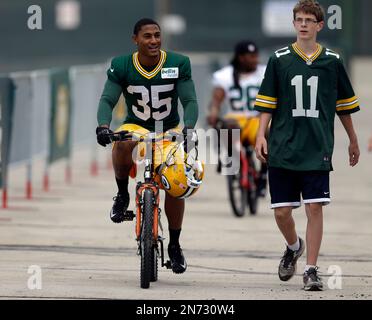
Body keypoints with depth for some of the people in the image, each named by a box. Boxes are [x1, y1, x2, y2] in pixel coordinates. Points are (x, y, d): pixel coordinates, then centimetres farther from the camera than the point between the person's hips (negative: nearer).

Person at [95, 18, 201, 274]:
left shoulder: (178, 64, -10)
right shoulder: (121, 66, -10)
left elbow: (190, 101, -15)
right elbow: (107, 100, -16)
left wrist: (188, 128, -35)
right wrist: (104, 125, -38)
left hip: (170, 130, 1)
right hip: (136, 127, -1)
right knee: (123, 143, -38)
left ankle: (175, 246, 5)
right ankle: (122, 194, -12)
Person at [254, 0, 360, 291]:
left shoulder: (332, 62, 5)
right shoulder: (279, 60, 4)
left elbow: (344, 105, 15)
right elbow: (267, 103, 6)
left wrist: (353, 141, 20)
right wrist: (261, 135, -5)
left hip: (318, 150, -1)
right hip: (283, 148, 1)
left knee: (315, 208, -8)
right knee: (282, 212, 2)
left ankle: (311, 270, 0)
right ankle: (294, 247, 33)